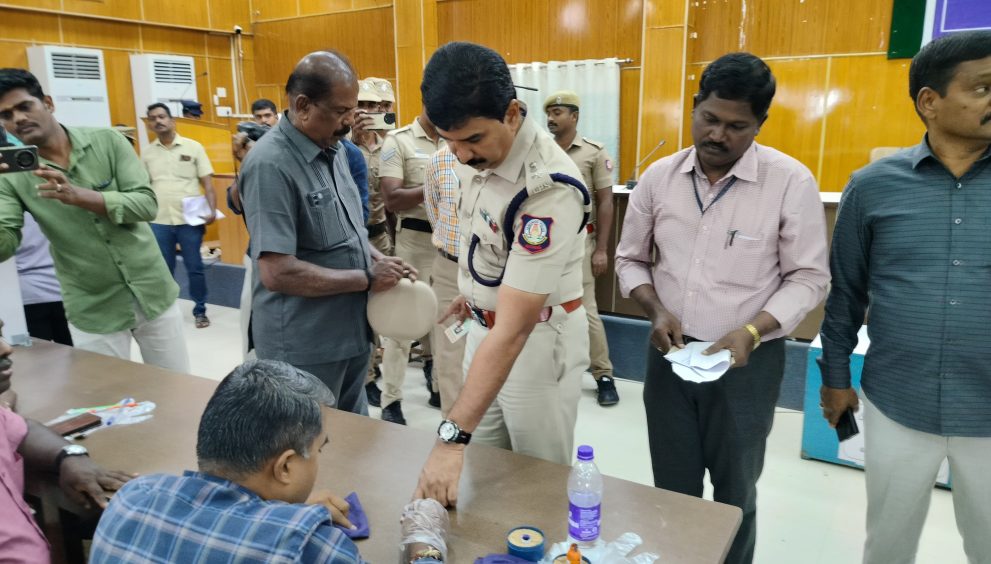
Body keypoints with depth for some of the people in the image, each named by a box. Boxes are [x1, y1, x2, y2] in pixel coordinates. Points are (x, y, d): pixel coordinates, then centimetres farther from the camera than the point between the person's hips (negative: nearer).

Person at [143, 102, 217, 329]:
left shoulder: (193, 147, 0)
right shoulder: (147, 153, 8)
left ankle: (200, 311, 18)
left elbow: (207, 183, -1)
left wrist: (212, 211, -14)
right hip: (158, 222, 2)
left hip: (189, 220, -2)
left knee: (194, 268, 5)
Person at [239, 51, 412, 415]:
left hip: (350, 333, 8)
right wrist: (367, 279, -18)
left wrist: (378, 259, -2)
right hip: (303, 348, -8)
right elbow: (277, 272, -26)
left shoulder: (333, 150, 5)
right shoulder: (271, 165, -21)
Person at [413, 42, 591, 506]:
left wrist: (452, 437, -37)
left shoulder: (549, 188, -33)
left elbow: (514, 330, -36)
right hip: (484, 324, 7)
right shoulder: (476, 151, -8)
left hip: (536, 337, -7)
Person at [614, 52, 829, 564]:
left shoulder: (791, 182, -12)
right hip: (669, 353, 3)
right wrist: (656, 310, -11)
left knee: (735, 492, 16)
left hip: (748, 361, -2)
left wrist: (750, 332, -21)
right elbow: (630, 258, 7)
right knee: (673, 488, 17)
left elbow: (807, 278, -8)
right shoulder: (658, 177, -2)